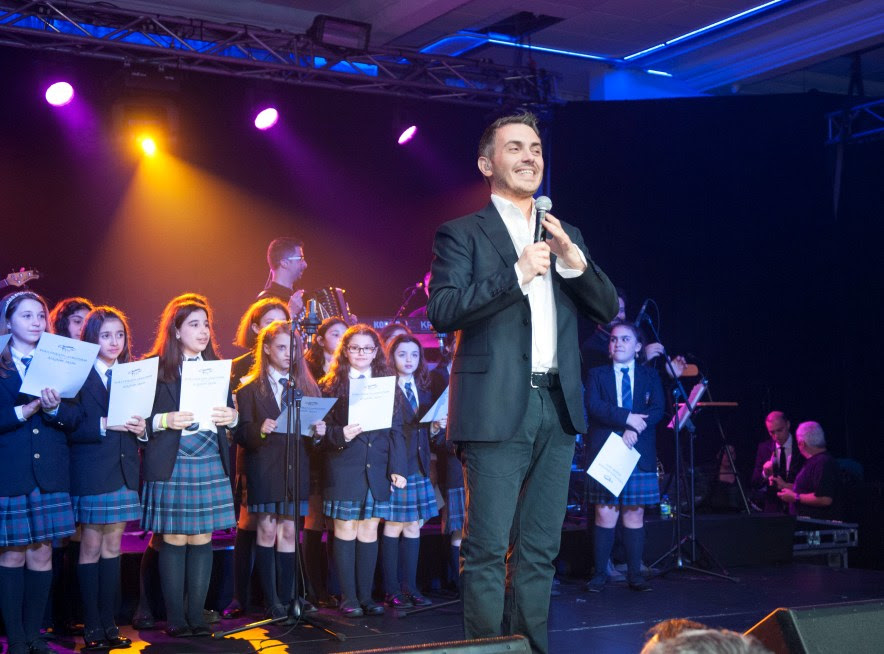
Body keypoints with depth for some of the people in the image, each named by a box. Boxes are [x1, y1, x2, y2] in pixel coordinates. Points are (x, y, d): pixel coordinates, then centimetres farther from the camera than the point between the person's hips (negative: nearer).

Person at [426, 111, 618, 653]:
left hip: (558, 407, 5)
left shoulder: (565, 237, 18)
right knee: (488, 550, -3)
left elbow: (608, 308, 10)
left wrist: (572, 258, -6)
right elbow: (442, 311, -12)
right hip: (497, 410, -5)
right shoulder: (464, 234, 1)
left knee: (540, 549, 10)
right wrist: (516, 275, -18)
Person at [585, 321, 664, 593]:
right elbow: (593, 407, -5)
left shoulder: (650, 375, 14)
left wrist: (635, 429, -14)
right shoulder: (597, 375, 11)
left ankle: (635, 574, 7)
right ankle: (600, 574, 1)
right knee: (605, 513, -5)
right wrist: (626, 418, -14)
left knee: (635, 513, 2)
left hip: (639, 454, 1)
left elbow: (657, 409, 1)